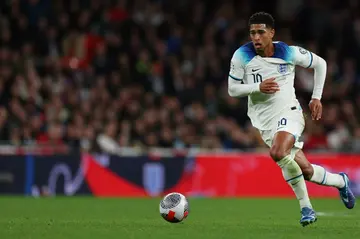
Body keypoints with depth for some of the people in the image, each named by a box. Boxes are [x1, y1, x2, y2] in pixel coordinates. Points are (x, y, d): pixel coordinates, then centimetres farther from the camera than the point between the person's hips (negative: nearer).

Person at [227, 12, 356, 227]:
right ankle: (340, 181, 32)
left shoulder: (289, 53, -7)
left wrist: (316, 97, 5)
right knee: (306, 170, 1)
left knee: (278, 153, -32)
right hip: (265, 123, 3)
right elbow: (232, 89, -2)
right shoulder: (242, 56, -6)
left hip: (289, 113, -3)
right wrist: (258, 87, -19)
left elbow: (320, 63, 8)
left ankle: (305, 206, -16)